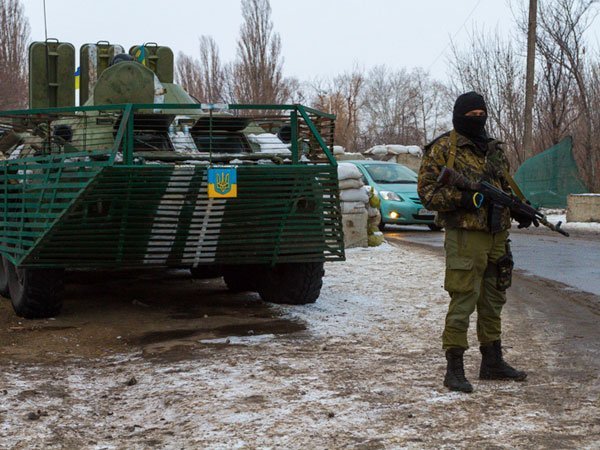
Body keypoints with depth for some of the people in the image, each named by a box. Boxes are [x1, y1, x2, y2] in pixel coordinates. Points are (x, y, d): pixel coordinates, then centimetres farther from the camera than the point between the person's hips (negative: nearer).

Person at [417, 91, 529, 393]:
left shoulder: (494, 149, 17)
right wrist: (460, 198, -22)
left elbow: (506, 186, 26)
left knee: (493, 301, 15)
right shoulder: (443, 149, -4)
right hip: (465, 235, -7)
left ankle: (492, 362, 26)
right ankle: (454, 369, -2)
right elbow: (427, 191, -8)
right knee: (463, 301, -8)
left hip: (497, 237, 8)